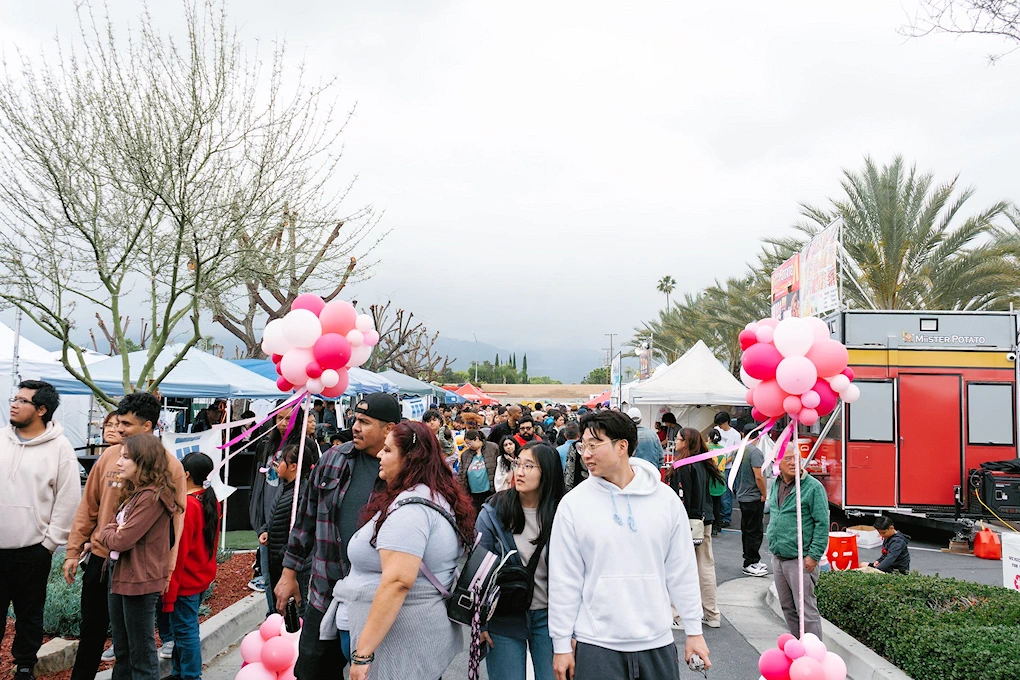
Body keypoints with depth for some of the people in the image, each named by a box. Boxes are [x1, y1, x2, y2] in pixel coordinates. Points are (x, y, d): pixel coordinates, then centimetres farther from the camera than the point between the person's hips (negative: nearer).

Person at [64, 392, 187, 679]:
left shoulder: (170, 466, -11)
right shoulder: (110, 455, 0)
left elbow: (174, 521, -10)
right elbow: (88, 507, 7)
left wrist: (166, 571, -11)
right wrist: (73, 551, 7)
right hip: (100, 558, 4)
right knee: (92, 630, 16)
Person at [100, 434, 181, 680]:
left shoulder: (152, 497, -20)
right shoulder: (134, 493, 11)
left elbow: (121, 540, -21)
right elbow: (114, 527, 15)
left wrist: (106, 533, -2)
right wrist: (111, 532, -6)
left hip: (139, 580, -10)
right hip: (119, 576, 10)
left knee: (142, 655, 2)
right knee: (122, 651, 20)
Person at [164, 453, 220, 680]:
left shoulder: (186, 505, -21)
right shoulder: (211, 501, 3)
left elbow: (178, 553, -20)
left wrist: (169, 593, -15)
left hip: (185, 583, -9)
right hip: (203, 578, 9)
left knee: (185, 632, 2)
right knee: (184, 629, 20)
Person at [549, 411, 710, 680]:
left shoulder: (666, 499, -1)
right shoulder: (573, 504, -6)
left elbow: (682, 571, 4)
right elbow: (564, 580, -3)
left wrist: (694, 630, 6)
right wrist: (562, 645, -2)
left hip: (657, 641, 1)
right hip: (595, 644, -1)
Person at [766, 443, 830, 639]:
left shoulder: (813, 487, -12)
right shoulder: (775, 485, 11)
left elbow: (822, 524, -13)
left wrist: (814, 555, -16)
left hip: (799, 561, -8)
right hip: (778, 559, 8)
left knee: (807, 611, -4)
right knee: (787, 608, 16)